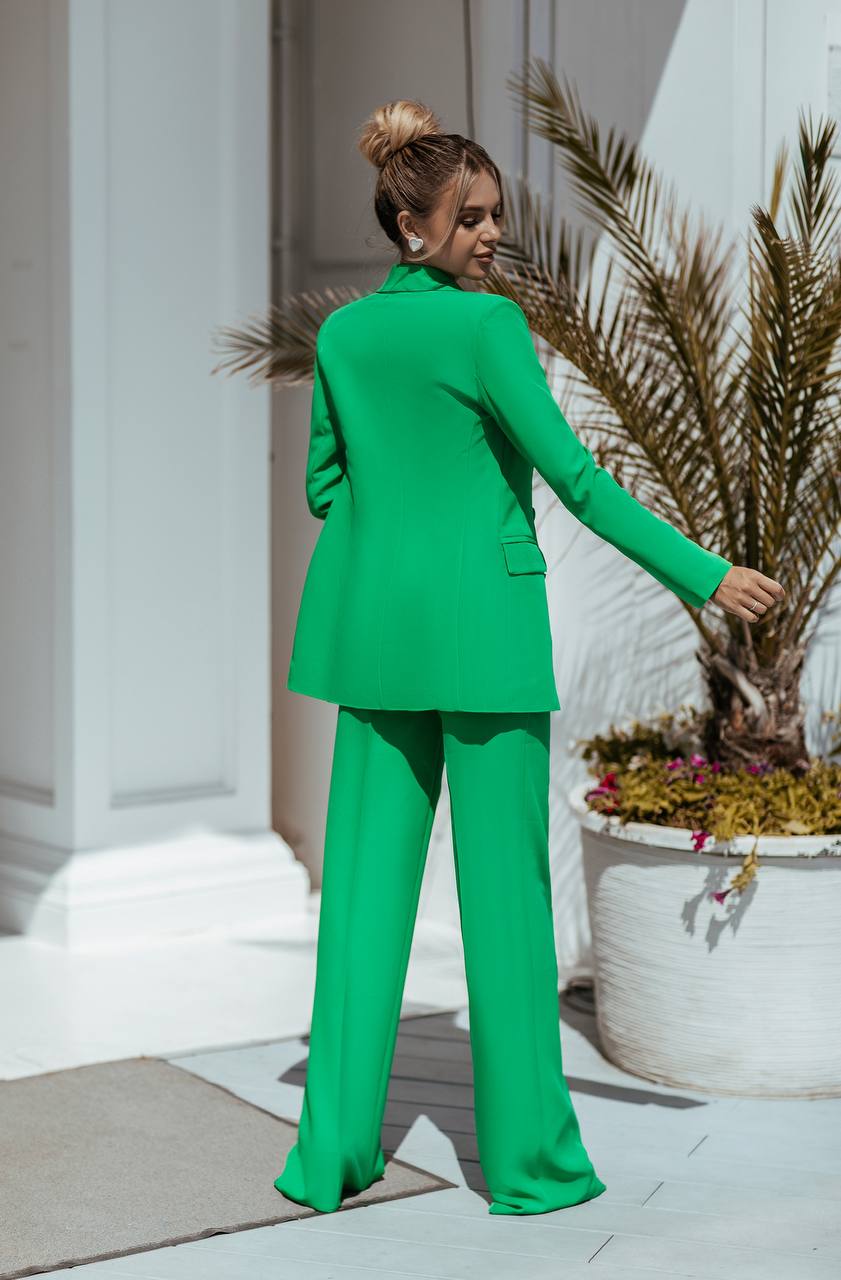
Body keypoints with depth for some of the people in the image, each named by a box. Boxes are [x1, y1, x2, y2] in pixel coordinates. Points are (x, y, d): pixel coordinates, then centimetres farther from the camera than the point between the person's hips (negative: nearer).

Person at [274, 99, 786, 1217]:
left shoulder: (344, 334, 7)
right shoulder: (486, 325, -13)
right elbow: (573, 475, -16)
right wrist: (703, 574, -14)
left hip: (372, 625, 6)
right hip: (482, 627, -6)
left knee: (366, 877, 9)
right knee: (504, 885, 1)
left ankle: (334, 1148, 11)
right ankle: (530, 1155, 9)